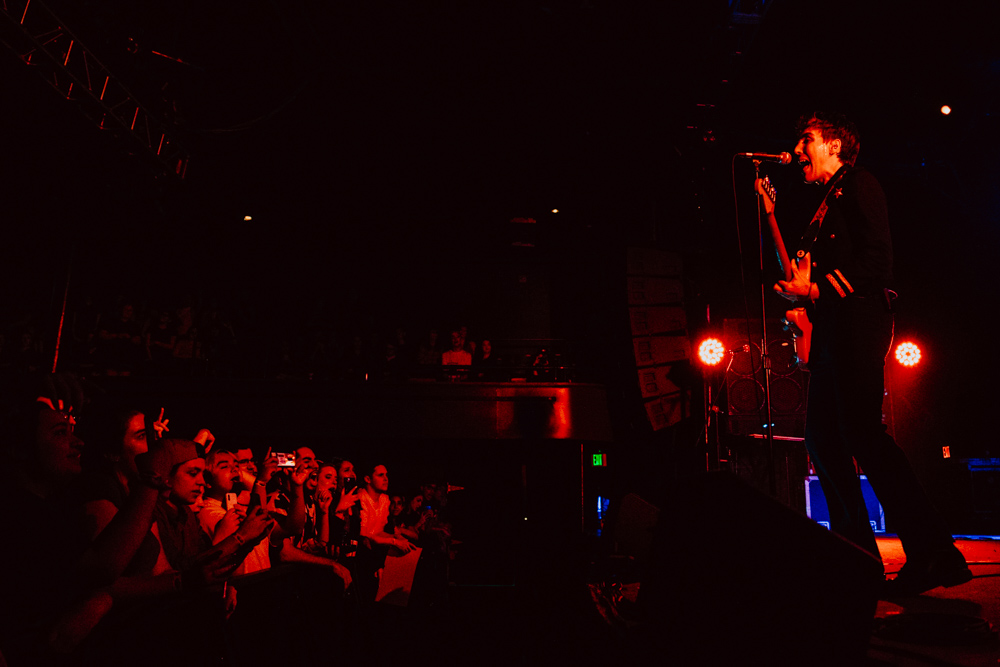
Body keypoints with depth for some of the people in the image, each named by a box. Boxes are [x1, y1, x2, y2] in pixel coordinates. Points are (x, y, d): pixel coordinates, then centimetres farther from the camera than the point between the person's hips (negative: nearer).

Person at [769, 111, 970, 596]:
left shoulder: (859, 185, 2)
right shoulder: (825, 207, 27)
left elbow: (877, 258, -11)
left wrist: (816, 289, -13)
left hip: (858, 317, -9)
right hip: (829, 327, 9)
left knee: (862, 432, -18)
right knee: (823, 437, 5)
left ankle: (933, 551, -12)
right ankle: (858, 558, 11)